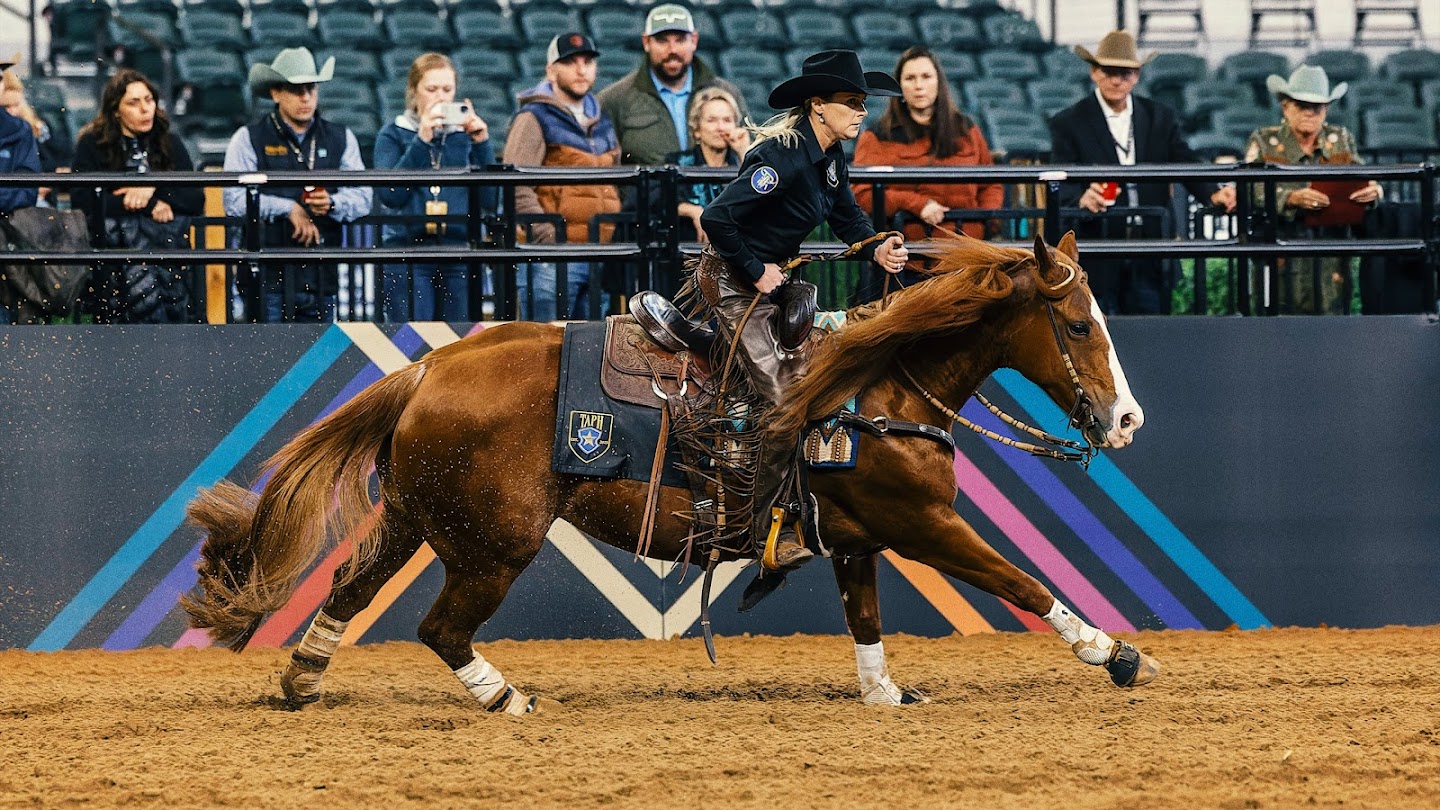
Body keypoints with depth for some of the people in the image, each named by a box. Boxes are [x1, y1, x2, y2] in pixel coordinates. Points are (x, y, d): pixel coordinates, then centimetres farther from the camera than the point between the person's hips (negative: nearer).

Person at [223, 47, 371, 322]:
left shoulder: (340, 139, 15)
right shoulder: (249, 139, 4)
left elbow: (362, 199, 6)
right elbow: (234, 201, -7)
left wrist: (331, 203, -15)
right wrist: (289, 209, -11)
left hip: (321, 276, 3)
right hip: (270, 276, -3)